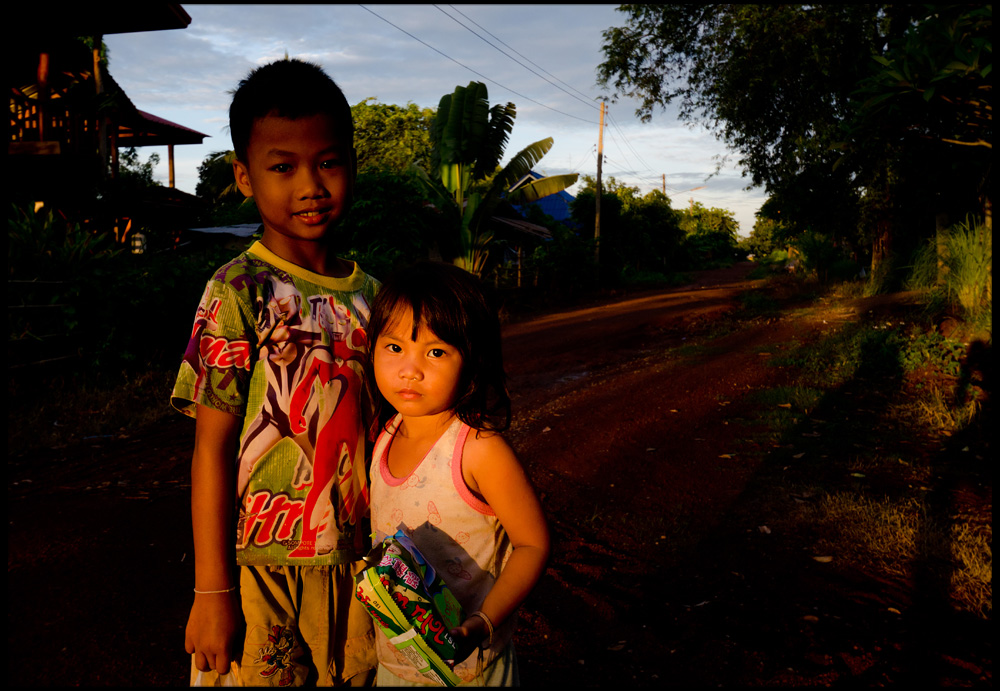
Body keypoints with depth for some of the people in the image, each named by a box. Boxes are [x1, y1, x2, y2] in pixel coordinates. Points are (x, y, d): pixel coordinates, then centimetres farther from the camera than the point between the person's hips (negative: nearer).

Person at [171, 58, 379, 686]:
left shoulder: (367, 293, 3)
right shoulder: (238, 292, -12)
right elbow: (212, 447, -12)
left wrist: (386, 552, 12)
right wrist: (212, 592, -11)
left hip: (353, 563, 5)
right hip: (262, 567, -5)